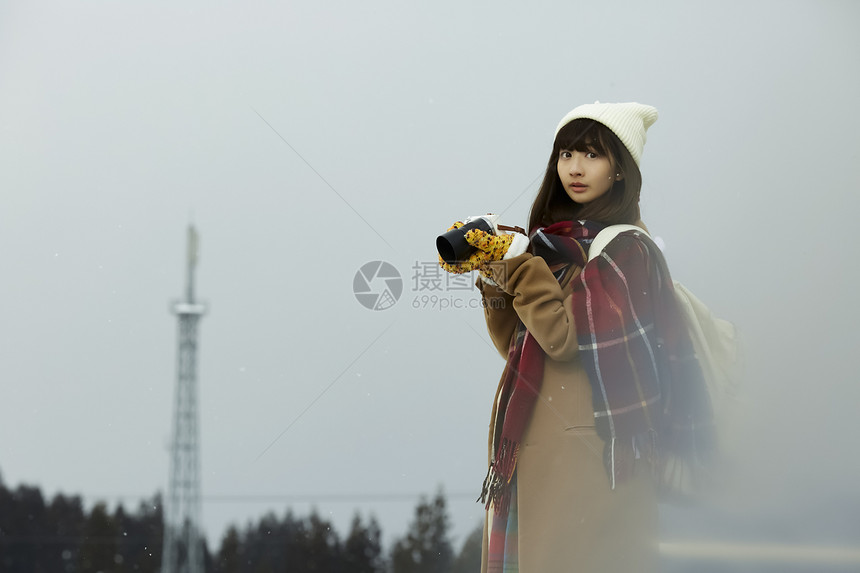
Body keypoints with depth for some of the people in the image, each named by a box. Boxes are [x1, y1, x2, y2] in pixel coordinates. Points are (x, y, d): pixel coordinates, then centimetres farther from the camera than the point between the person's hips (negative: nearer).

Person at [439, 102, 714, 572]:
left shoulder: (625, 248, -7)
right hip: (536, 447, 8)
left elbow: (567, 338, -16)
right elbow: (517, 346, 15)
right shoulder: (557, 242, 16)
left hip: (592, 450, -8)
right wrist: (495, 283, 1)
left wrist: (519, 263, -11)